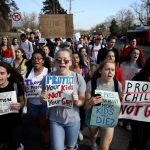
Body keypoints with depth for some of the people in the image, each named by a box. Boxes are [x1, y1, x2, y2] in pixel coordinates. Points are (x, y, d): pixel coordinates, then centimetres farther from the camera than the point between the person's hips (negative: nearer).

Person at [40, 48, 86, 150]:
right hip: (55, 120, 0)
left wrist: (77, 101, -25)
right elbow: (43, 100, 1)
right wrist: (43, 99, -21)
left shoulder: (78, 78, -13)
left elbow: (82, 101, -4)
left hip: (73, 120, 0)